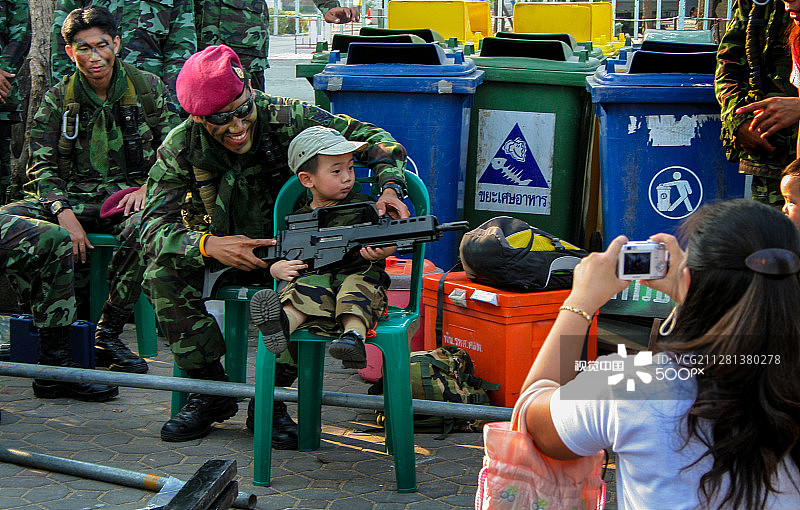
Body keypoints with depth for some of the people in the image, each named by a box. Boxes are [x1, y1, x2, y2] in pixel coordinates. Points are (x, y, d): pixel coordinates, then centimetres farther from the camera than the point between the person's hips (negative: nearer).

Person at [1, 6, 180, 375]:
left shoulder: (148, 88, 7)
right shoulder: (57, 99, 7)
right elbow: (42, 166, 1)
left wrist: (148, 187, -10)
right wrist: (65, 214, -17)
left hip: (127, 196, -1)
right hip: (72, 197, 2)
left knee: (142, 227, -39)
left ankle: (107, 335, -25)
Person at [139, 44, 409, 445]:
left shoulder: (286, 119, -19)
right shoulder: (180, 149, -16)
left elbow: (372, 138, -12)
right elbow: (153, 227, -22)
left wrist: (390, 187, -32)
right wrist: (209, 245, -41)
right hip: (217, 249, 1)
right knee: (162, 273, -28)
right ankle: (211, 391, -15)